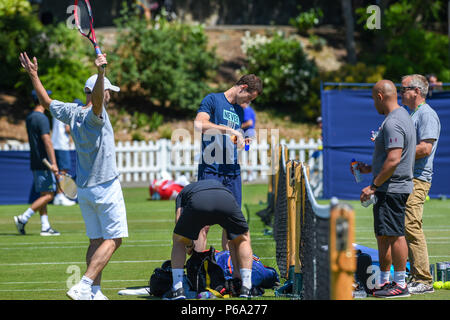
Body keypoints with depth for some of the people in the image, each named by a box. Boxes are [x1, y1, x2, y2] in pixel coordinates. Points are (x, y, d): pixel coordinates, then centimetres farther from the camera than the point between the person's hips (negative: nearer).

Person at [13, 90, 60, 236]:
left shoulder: (29, 118, 14)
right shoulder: (42, 118, -14)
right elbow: (47, 141, -21)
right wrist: (53, 163, -24)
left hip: (35, 162, 9)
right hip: (43, 162, -9)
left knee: (43, 195, 11)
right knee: (48, 195, -7)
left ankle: (45, 227, 10)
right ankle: (23, 218, -12)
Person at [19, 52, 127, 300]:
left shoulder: (72, 113, 2)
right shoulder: (94, 115, -18)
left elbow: (47, 102, 15)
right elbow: (97, 101, -41)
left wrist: (33, 75, 24)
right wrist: (101, 73, -57)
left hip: (84, 189, 8)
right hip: (106, 187, -8)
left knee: (96, 240, 13)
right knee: (112, 239, -6)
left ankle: (94, 292, 9)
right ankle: (82, 287, -19)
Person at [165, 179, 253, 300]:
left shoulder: (183, 192, 42)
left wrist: (189, 245, 39)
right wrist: (236, 270, 45)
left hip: (197, 203, -1)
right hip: (226, 201, 1)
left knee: (179, 241, 26)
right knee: (243, 239, 29)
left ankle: (177, 289, 15)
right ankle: (246, 288, 19)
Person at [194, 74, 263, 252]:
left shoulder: (240, 111, 21)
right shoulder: (212, 100, -1)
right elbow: (199, 124, -18)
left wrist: (242, 142, 8)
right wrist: (229, 130, -21)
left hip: (233, 172, 7)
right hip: (210, 170, -7)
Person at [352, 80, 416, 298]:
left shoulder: (393, 123, -18)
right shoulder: (403, 116, 17)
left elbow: (394, 160, -25)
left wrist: (373, 186, -21)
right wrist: (369, 169, 26)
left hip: (392, 188, -11)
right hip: (390, 188, 11)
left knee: (394, 235, -8)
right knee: (383, 235, 15)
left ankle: (400, 284, -5)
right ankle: (384, 281, 21)